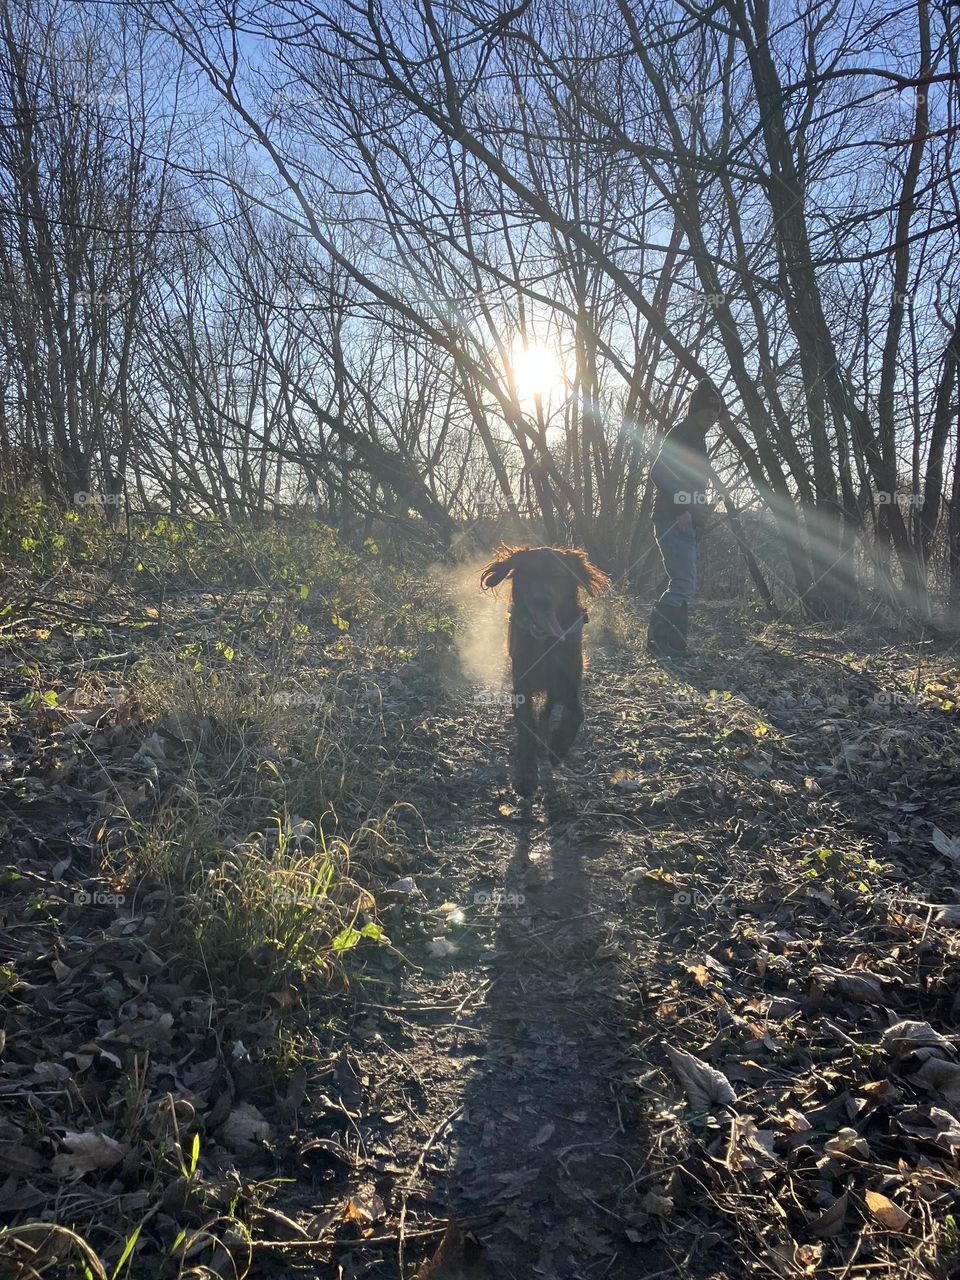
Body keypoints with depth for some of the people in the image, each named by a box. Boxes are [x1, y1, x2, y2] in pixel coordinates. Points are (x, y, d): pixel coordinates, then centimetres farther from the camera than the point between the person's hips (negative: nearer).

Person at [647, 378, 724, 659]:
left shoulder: (697, 439, 20)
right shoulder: (679, 435, -9)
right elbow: (658, 474, -20)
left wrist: (699, 512, 11)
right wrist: (679, 511, -24)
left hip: (686, 523, 10)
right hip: (673, 522, -10)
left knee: (684, 585, 9)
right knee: (685, 584, -16)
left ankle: (672, 644, 13)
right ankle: (659, 640, -11)